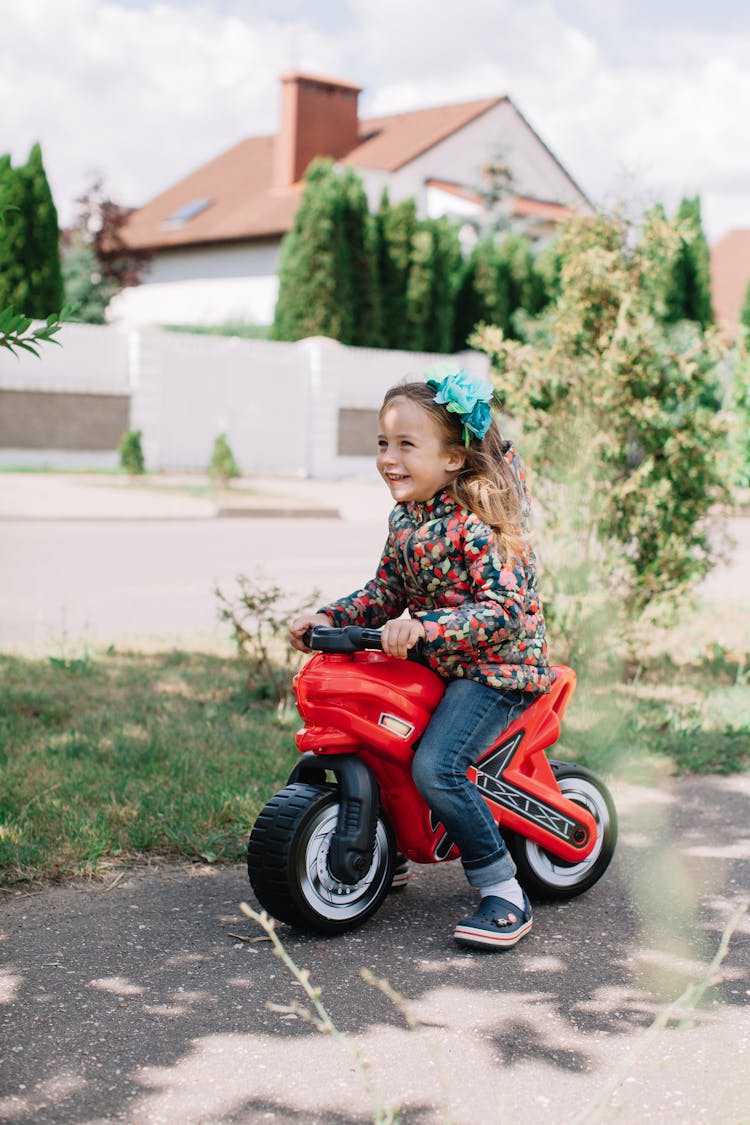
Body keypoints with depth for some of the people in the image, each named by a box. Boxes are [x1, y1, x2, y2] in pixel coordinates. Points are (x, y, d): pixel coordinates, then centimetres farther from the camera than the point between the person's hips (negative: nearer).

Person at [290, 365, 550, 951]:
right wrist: (328, 618, 1)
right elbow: (385, 593, 15)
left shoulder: (480, 522, -20)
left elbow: (506, 611, -28)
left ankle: (504, 893, -13)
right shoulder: (405, 518, 6)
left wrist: (423, 627, -37)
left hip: (500, 666, -9)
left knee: (435, 765, -26)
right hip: (434, 664, 9)